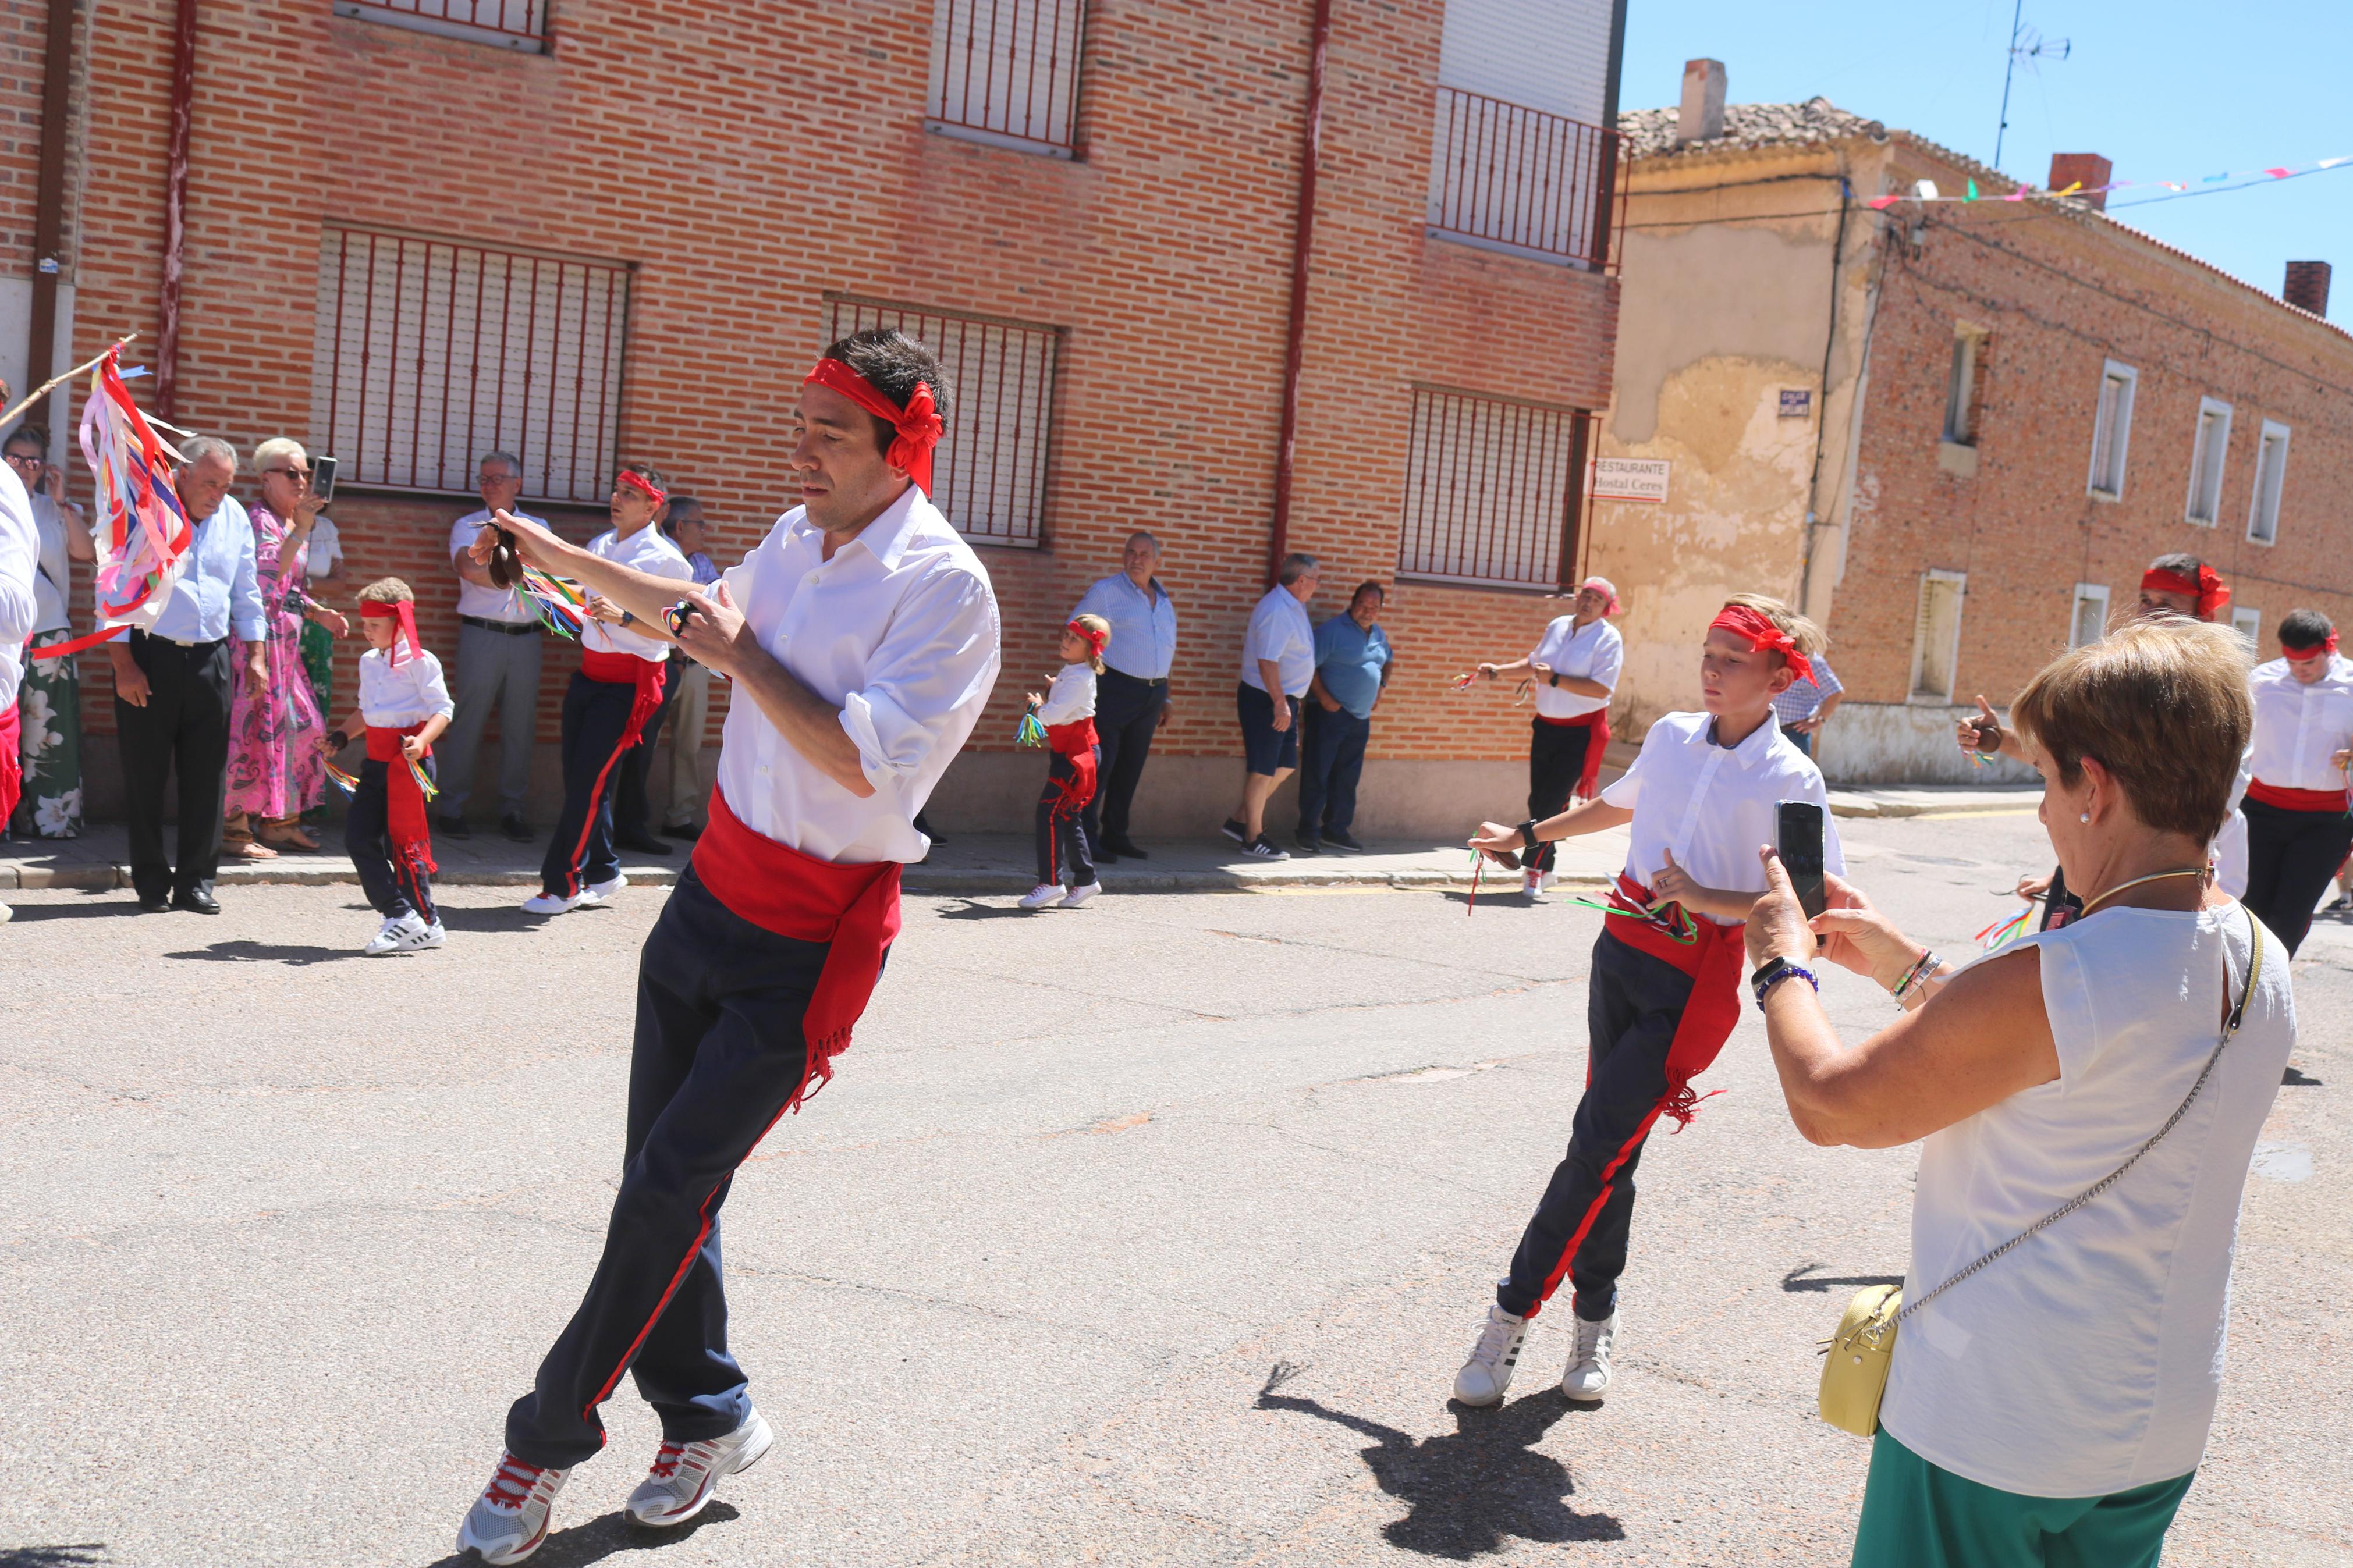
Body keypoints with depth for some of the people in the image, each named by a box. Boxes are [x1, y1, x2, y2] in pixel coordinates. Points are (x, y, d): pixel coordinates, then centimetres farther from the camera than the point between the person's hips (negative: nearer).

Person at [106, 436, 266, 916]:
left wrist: (256, 653, 9)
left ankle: (196, 880, 10)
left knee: (207, 773, 3)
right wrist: (123, 665, -12)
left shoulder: (235, 519, 9)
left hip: (210, 659, 4)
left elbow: (246, 593, 17)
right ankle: (151, 883, 10)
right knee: (146, 772, 2)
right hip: (149, 655, -4)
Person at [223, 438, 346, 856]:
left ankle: (279, 821, 20)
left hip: (286, 637, 10)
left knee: (298, 723, 11)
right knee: (255, 724, -8)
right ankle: (235, 825, -3)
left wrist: (319, 613, 13)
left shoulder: (290, 521, 18)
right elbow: (267, 577, -27)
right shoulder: (260, 519, -11)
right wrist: (301, 529, -29)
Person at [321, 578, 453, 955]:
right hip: (377, 761, 8)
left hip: (410, 762, -8)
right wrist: (340, 737, 18)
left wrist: (420, 741, -28)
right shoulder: (368, 662, 15)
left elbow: (442, 709, -14)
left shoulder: (420, 662, -9)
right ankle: (400, 914, 5)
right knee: (358, 835, 1)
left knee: (403, 841, -6)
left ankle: (424, 922, 4)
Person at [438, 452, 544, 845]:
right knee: (467, 723, -3)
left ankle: (511, 810, 10)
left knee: (520, 725, 4)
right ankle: (451, 808, 3)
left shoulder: (538, 528, 15)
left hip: (526, 638, 2)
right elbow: (469, 569, -10)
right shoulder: (467, 526, 8)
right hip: (481, 635, -2)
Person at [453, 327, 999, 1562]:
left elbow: (861, 759, -25)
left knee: (671, 1186, -6)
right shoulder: (796, 540, 5)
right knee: (663, 1172, 11)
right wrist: (559, 555, 31)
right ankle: (706, 1415, 27)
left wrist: (739, 653, -18)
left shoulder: (945, 585, -17)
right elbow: (704, 614, 27)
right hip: (715, 888, 8)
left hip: (814, 935, -7)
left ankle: (549, 1439, 11)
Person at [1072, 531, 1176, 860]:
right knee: (1100, 764, -8)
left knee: (1131, 768, 10)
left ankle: (1115, 835, 18)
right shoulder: (1106, 591, -2)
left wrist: (1165, 696, 18)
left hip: (1152, 694, 6)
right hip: (1114, 688, -6)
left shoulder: (1164, 601, 15)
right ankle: (1086, 837, -5)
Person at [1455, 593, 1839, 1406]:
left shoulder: (1791, 782, -11)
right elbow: (1620, 803, 26)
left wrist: (1706, 899, -21)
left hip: (1696, 979, -5)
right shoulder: (1672, 736, 6)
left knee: (1601, 1143, -10)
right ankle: (1595, 1317, 23)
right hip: (1623, 947, 5)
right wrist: (1530, 834, 32)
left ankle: (1514, 1311, 1)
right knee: (1610, 1144, 9)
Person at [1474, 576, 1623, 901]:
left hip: (1581, 732, -6)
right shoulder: (1557, 626, 7)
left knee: (1553, 802, -9)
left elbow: (1601, 689, -20)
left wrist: (1554, 679, -21)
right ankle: (1543, 870, 20)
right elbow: (1534, 662, 24)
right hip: (1546, 726, 6)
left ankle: (1534, 868, 3)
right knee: (1538, 801, 9)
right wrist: (1498, 671, 15)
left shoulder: (1608, 638, -10)